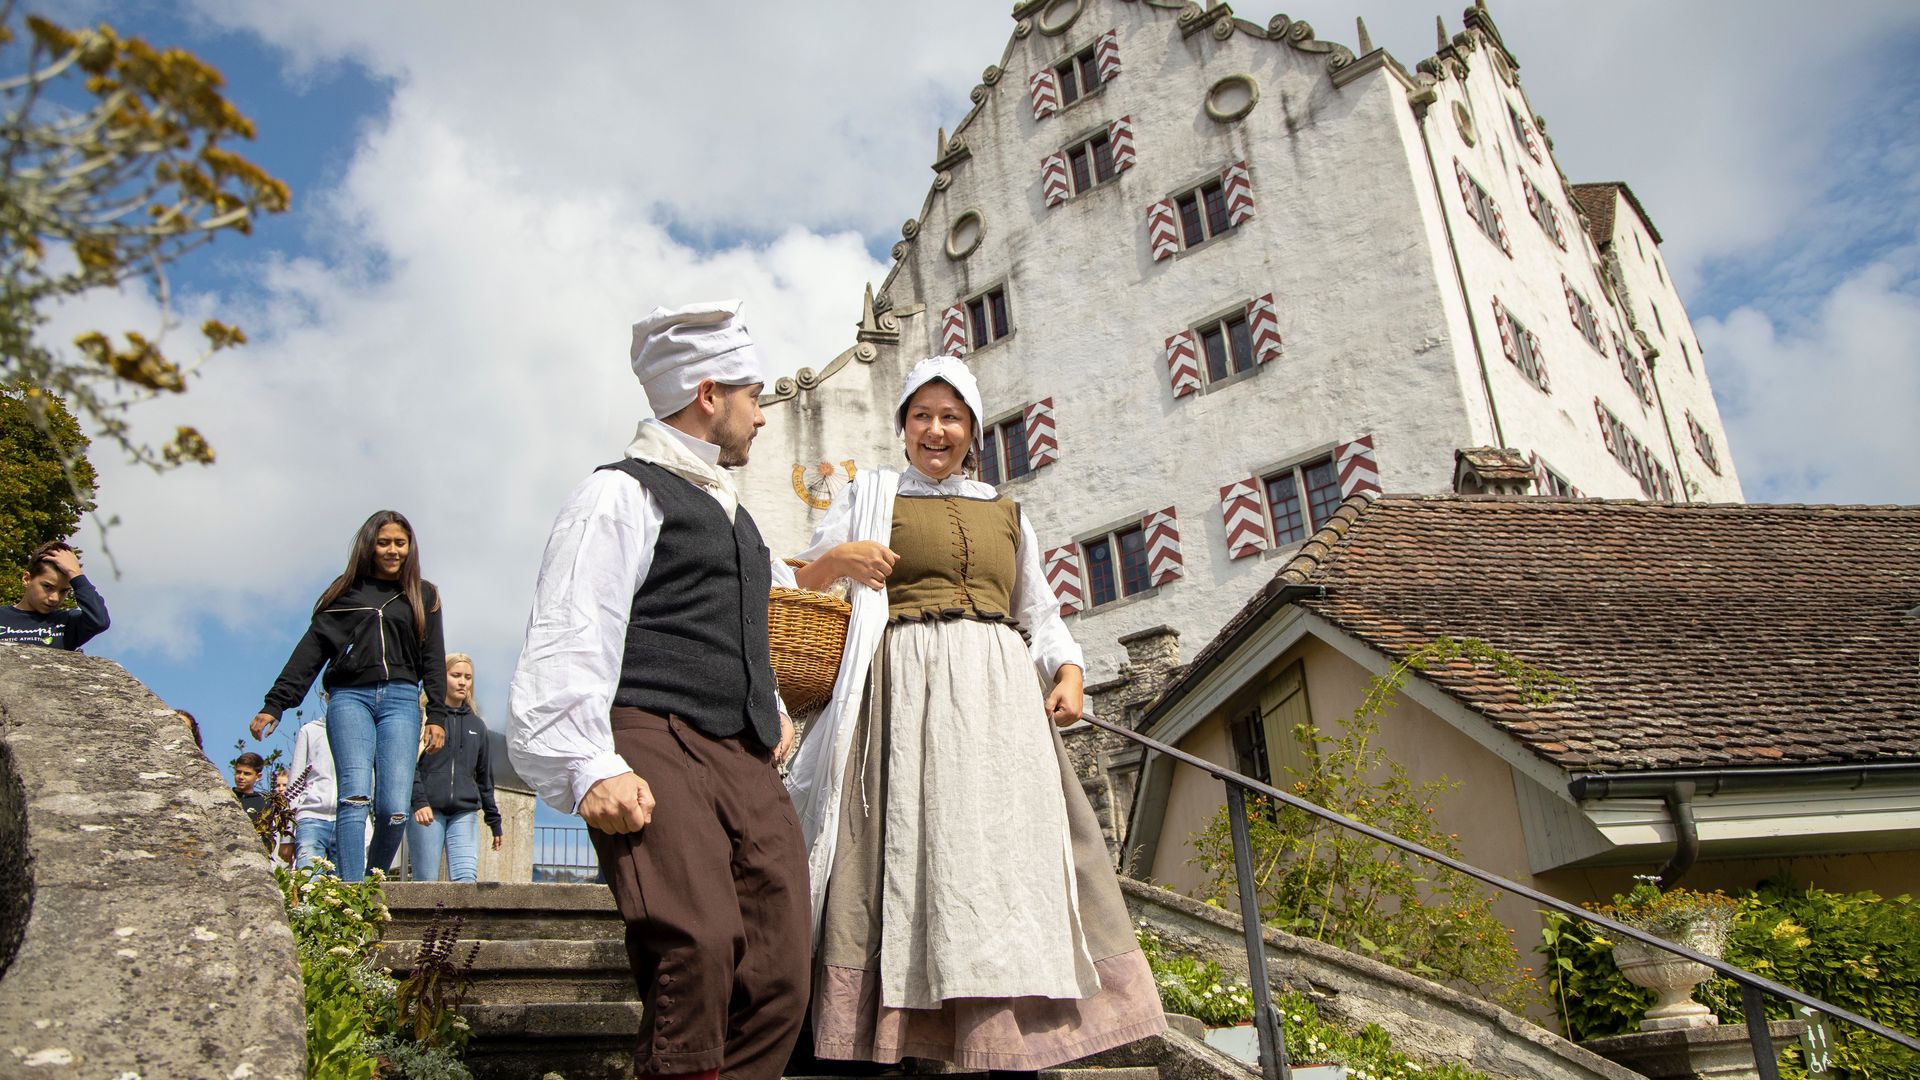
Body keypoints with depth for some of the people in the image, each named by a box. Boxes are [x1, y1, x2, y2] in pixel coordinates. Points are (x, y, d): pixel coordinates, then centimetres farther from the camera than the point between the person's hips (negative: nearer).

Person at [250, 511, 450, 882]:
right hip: (349, 697, 0)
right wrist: (274, 704, 4)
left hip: (400, 699, 1)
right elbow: (310, 651, 12)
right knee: (355, 795, -18)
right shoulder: (347, 591, 15)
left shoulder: (422, 596, 17)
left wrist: (437, 715, 3)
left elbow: (434, 660, 13)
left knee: (394, 809, -12)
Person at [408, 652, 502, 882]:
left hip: (465, 813, 3)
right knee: (426, 881, -5)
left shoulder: (476, 725, 19)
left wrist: (494, 820, 20)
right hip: (426, 810, -3)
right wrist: (419, 801, -19)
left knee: (466, 877, -14)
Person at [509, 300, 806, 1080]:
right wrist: (590, 767, -21)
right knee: (698, 944, -28)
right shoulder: (624, 494, 2)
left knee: (778, 978, -3)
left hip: (747, 761, 8)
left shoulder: (733, 513, 30)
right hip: (655, 749, -8)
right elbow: (569, 641, -9)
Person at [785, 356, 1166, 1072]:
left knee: (1008, 850, -5)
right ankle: (885, 1039, -9)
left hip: (1000, 693, 3)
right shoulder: (872, 496, 15)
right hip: (907, 689, -3)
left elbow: (1038, 610, 22)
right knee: (908, 845, -11)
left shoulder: (1006, 513, 23)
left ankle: (1015, 1044, -3)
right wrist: (842, 556, -12)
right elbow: (805, 578, 10)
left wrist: (1068, 672, 4)